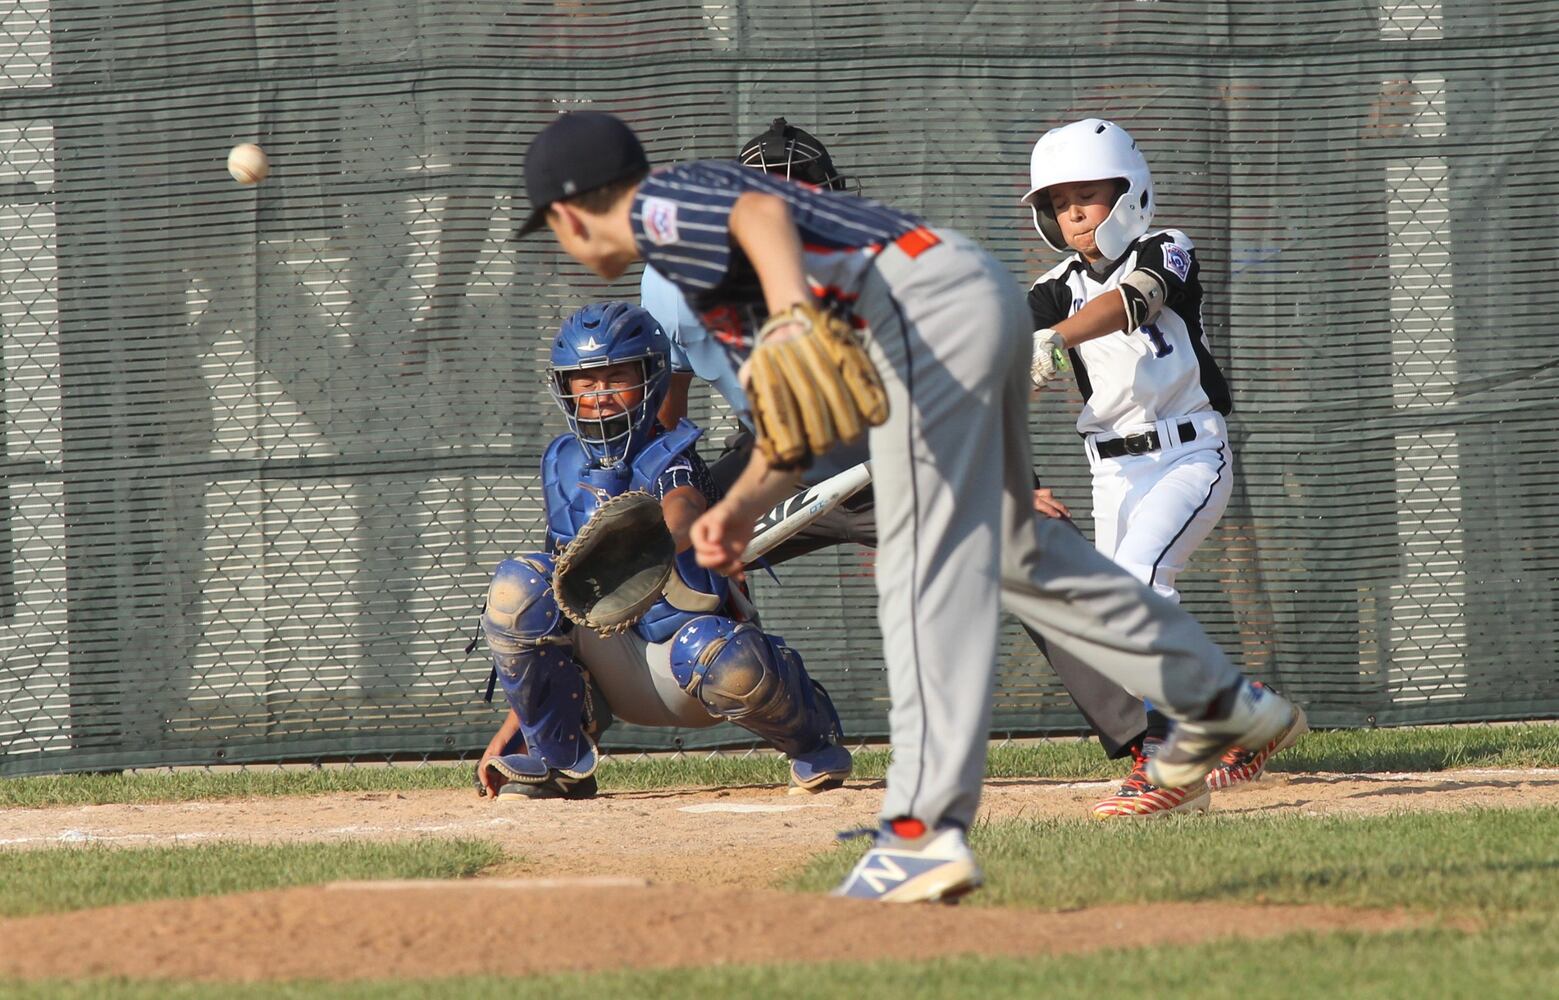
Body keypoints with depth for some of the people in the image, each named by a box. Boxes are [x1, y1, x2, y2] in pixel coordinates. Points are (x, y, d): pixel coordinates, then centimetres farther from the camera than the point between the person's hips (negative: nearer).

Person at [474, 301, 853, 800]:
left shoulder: (669, 457, -8)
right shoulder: (564, 464, 7)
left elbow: (684, 514, -36)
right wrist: (514, 724, 5)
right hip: (614, 663, 4)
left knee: (725, 659, -39)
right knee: (518, 585, -21)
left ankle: (813, 743, -3)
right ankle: (558, 762, -8)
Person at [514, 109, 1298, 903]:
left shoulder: (660, 209, 2)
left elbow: (762, 212, -23)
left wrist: (793, 321, -39)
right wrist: (741, 507, 23)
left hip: (927, 305, -10)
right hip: (986, 297, 10)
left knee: (927, 569, -16)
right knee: (1008, 545, 26)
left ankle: (925, 831, -25)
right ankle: (1216, 701, 37)